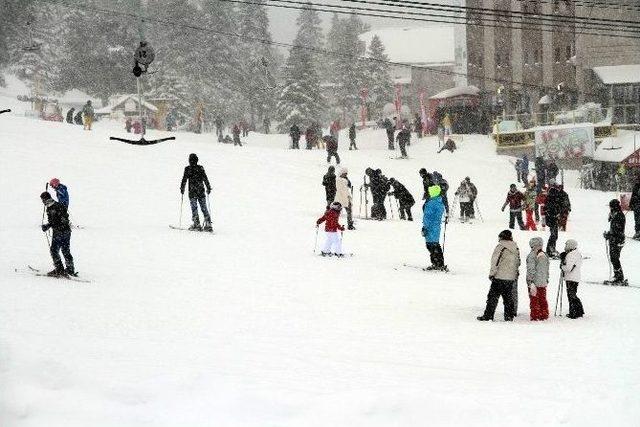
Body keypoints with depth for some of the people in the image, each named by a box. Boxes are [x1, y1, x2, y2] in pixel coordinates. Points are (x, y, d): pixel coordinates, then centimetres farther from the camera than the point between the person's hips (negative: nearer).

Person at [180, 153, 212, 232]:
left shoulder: (188, 169, -5)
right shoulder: (201, 168, 4)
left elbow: (184, 179, -3)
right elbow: (205, 179, 7)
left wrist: (182, 188, 9)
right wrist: (208, 188, 16)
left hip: (192, 192, -3)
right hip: (201, 191, 3)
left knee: (194, 208, 1)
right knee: (204, 208, 6)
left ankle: (197, 225, -5)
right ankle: (208, 224, 1)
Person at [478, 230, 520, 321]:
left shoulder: (500, 247, -11)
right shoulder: (516, 249, 9)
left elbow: (495, 262, -14)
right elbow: (518, 263, 16)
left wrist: (491, 274, -8)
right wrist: (515, 274, 25)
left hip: (499, 277, -6)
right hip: (511, 278, 6)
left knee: (493, 297, -2)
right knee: (508, 297, 14)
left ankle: (488, 315, -2)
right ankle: (509, 316, 13)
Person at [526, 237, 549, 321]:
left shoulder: (532, 255, -13)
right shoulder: (545, 255, 9)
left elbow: (531, 270, -16)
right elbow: (547, 270, 15)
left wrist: (530, 282, -15)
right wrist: (546, 280, 22)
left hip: (534, 282, -6)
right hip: (543, 282, 6)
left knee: (534, 300, -2)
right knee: (543, 299, 12)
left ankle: (535, 316, -2)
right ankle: (544, 316, 15)